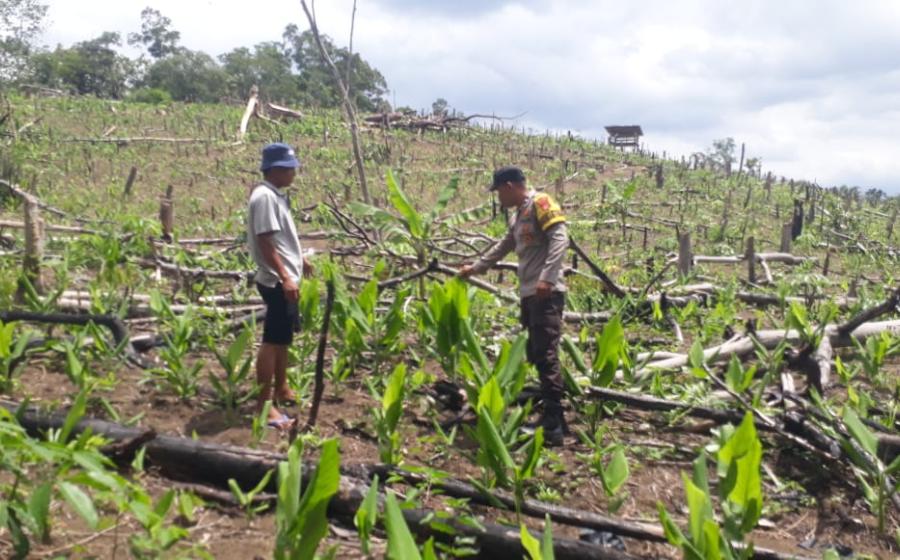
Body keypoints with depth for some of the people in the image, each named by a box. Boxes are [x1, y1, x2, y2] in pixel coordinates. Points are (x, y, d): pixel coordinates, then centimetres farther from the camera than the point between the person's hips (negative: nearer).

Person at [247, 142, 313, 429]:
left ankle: (281, 389, 32)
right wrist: (285, 278, -28)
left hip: (286, 278, 10)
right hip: (277, 281, -10)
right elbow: (265, 242, -24)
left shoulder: (277, 195, 12)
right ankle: (264, 404, -2)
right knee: (272, 340, -7)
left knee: (283, 338, 19)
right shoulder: (264, 197, -18)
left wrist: (299, 258, 34)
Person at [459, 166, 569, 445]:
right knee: (536, 356, 10)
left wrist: (547, 277, -29)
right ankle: (552, 417, 15)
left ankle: (554, 424, -13)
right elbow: (503, 247, 36)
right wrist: (476, 267, 43)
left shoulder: (540, 203, -7)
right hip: (529, 294, 10)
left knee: (546, 356, -13)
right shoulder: (518, 215, 23)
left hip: (547, 294, -10)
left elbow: (560, 240, -19)